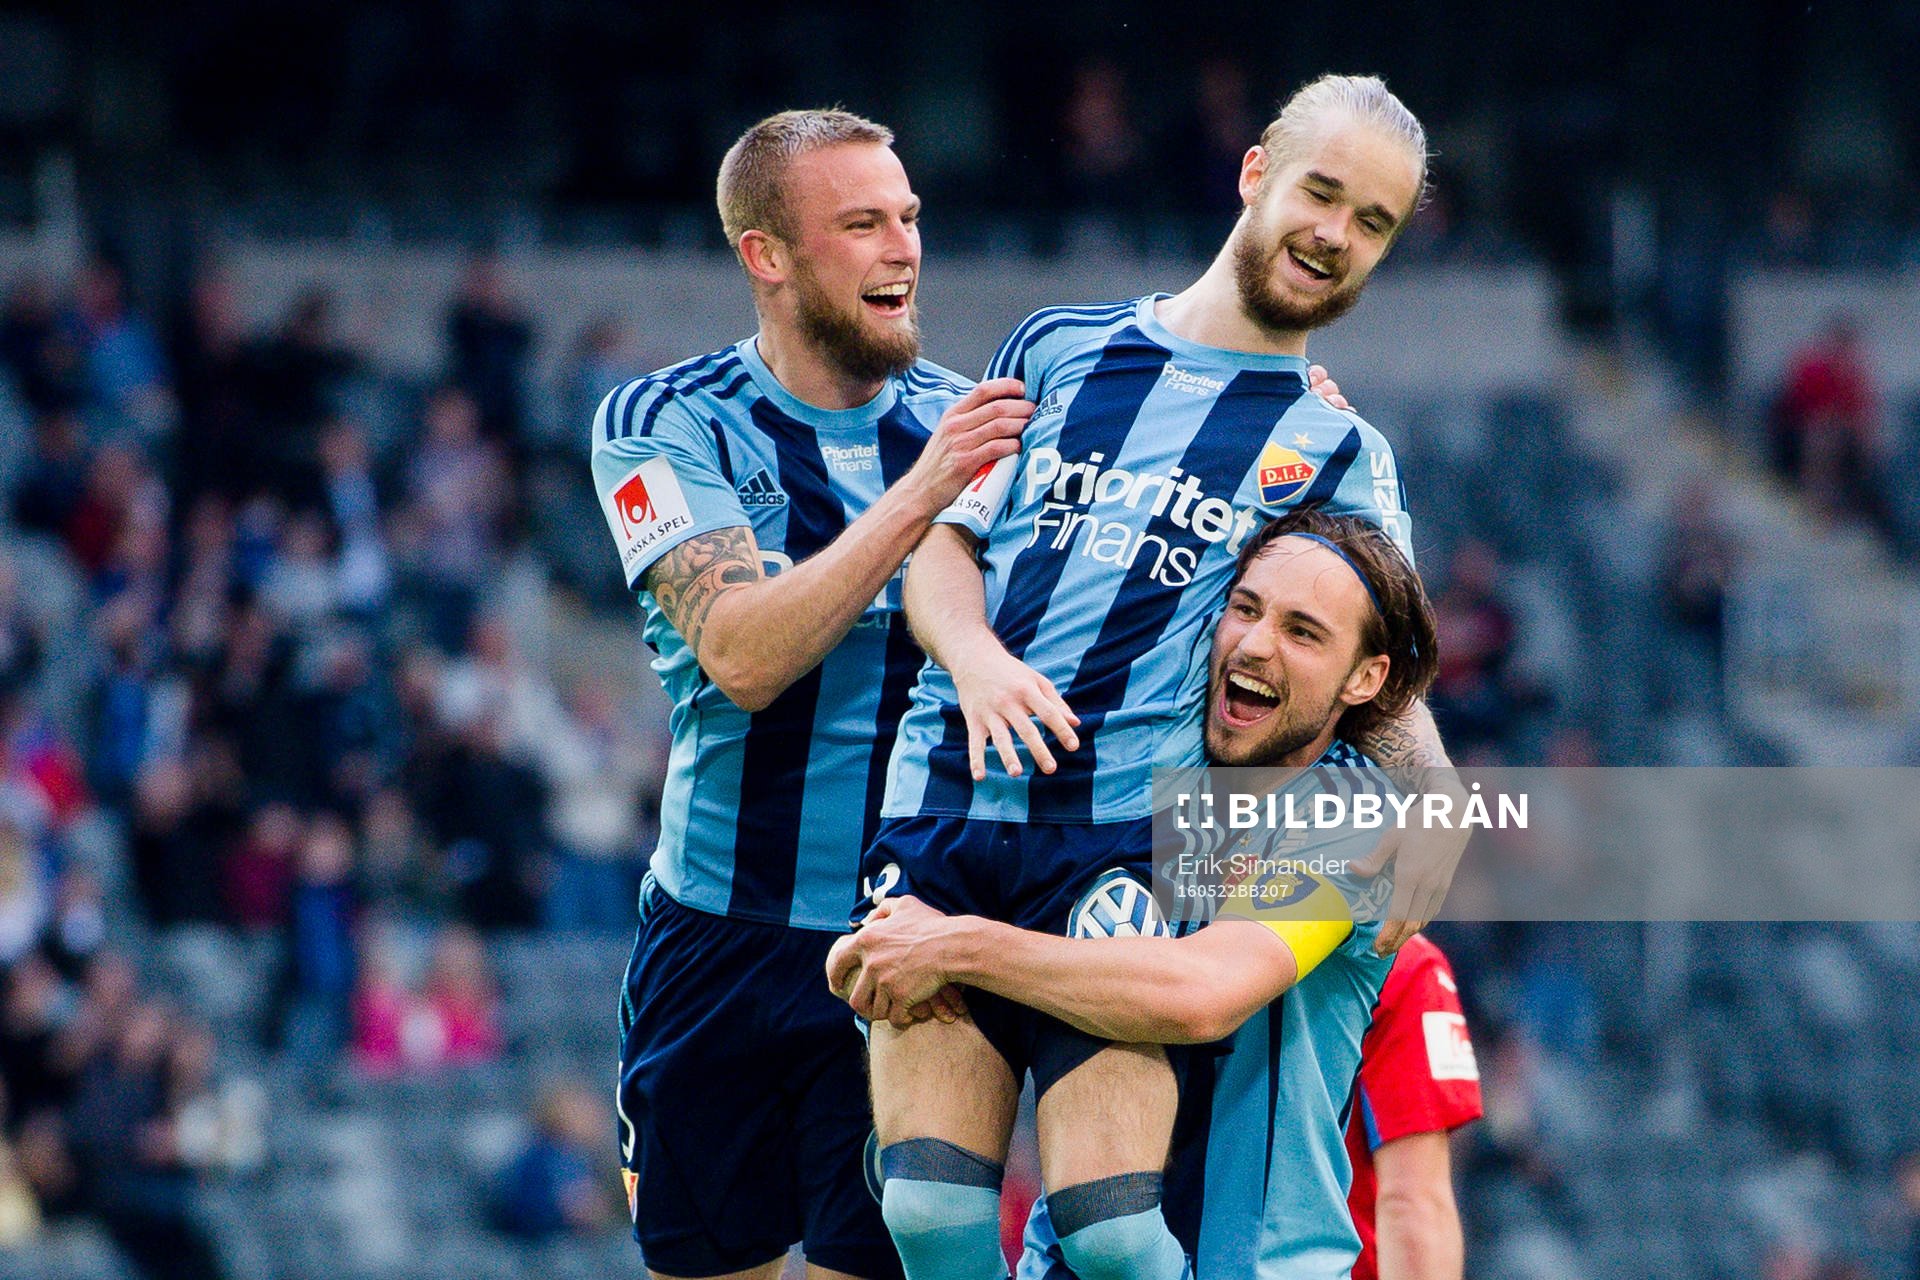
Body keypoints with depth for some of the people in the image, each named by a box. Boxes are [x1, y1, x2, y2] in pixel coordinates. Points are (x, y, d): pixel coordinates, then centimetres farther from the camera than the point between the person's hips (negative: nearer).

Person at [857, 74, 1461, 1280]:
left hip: (1124, 836, -1)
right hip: (946, 807, 1)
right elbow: (940, 544, 15)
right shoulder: (1061, 348, 18)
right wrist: (978, 659, -6)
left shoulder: (1342, 455, 15)